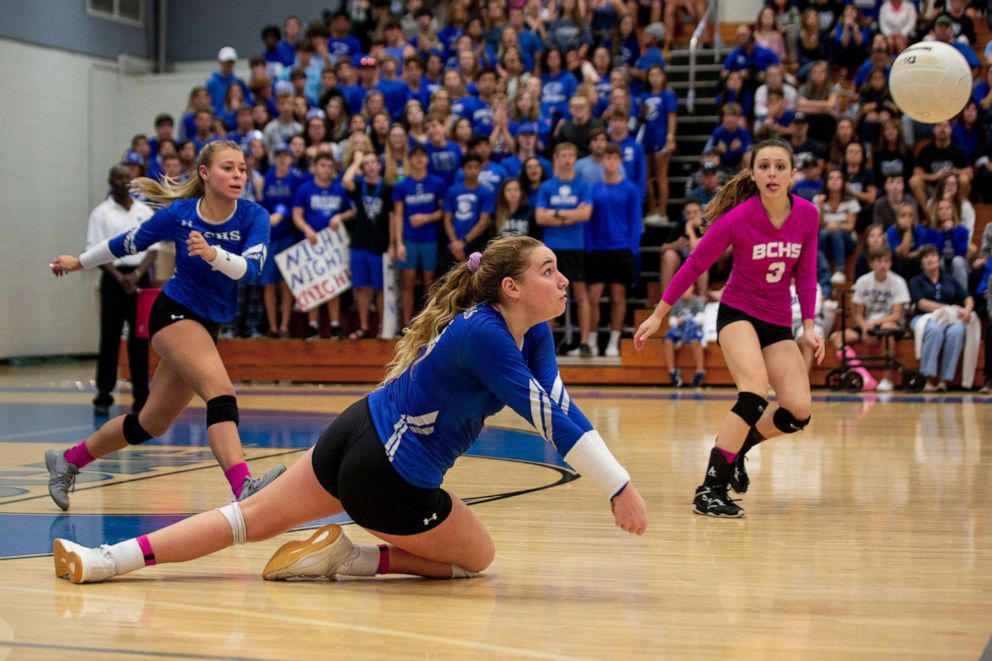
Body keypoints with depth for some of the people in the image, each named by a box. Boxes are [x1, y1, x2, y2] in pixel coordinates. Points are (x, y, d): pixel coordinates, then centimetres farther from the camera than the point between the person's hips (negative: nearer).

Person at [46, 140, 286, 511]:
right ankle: (243, 487, -47)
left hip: (208, 327, 5)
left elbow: (250, 267, -27)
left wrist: (212, 254, -45)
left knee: (151, 423, 13)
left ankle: (66, 461, 33)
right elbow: (128, 243, 5)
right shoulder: (179, 213, -12)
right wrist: (79, 263, 18)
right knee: (221, 392, -30)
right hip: (174, 314, -5)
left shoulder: (254, 217, -9)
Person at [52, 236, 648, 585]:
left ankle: (108, 560, 8)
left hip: (355, 436, 9)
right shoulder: (483, 334, -24)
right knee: (477, 558, 13)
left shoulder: (534, 335, 5)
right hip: (389, 480, -9)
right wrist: (619, 488, -29)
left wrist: (616, 481, -13)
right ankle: (345, 559, 3)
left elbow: (561, 409, -3)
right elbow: (547, 417, -29)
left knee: (251, 517, 14)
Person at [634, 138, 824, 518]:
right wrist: (658, 316, -4)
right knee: (756, 391, -29)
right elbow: (694, 265, -8)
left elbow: (805, 273, 5)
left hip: (779, 324, 5)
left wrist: (808, 325, -2)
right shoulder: (737, 219, -19)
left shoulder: (807, 215, -8)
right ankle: (710, 489, -24)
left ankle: (737, 445, 21)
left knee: (798, 412, -9)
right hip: (737, 313, -4)